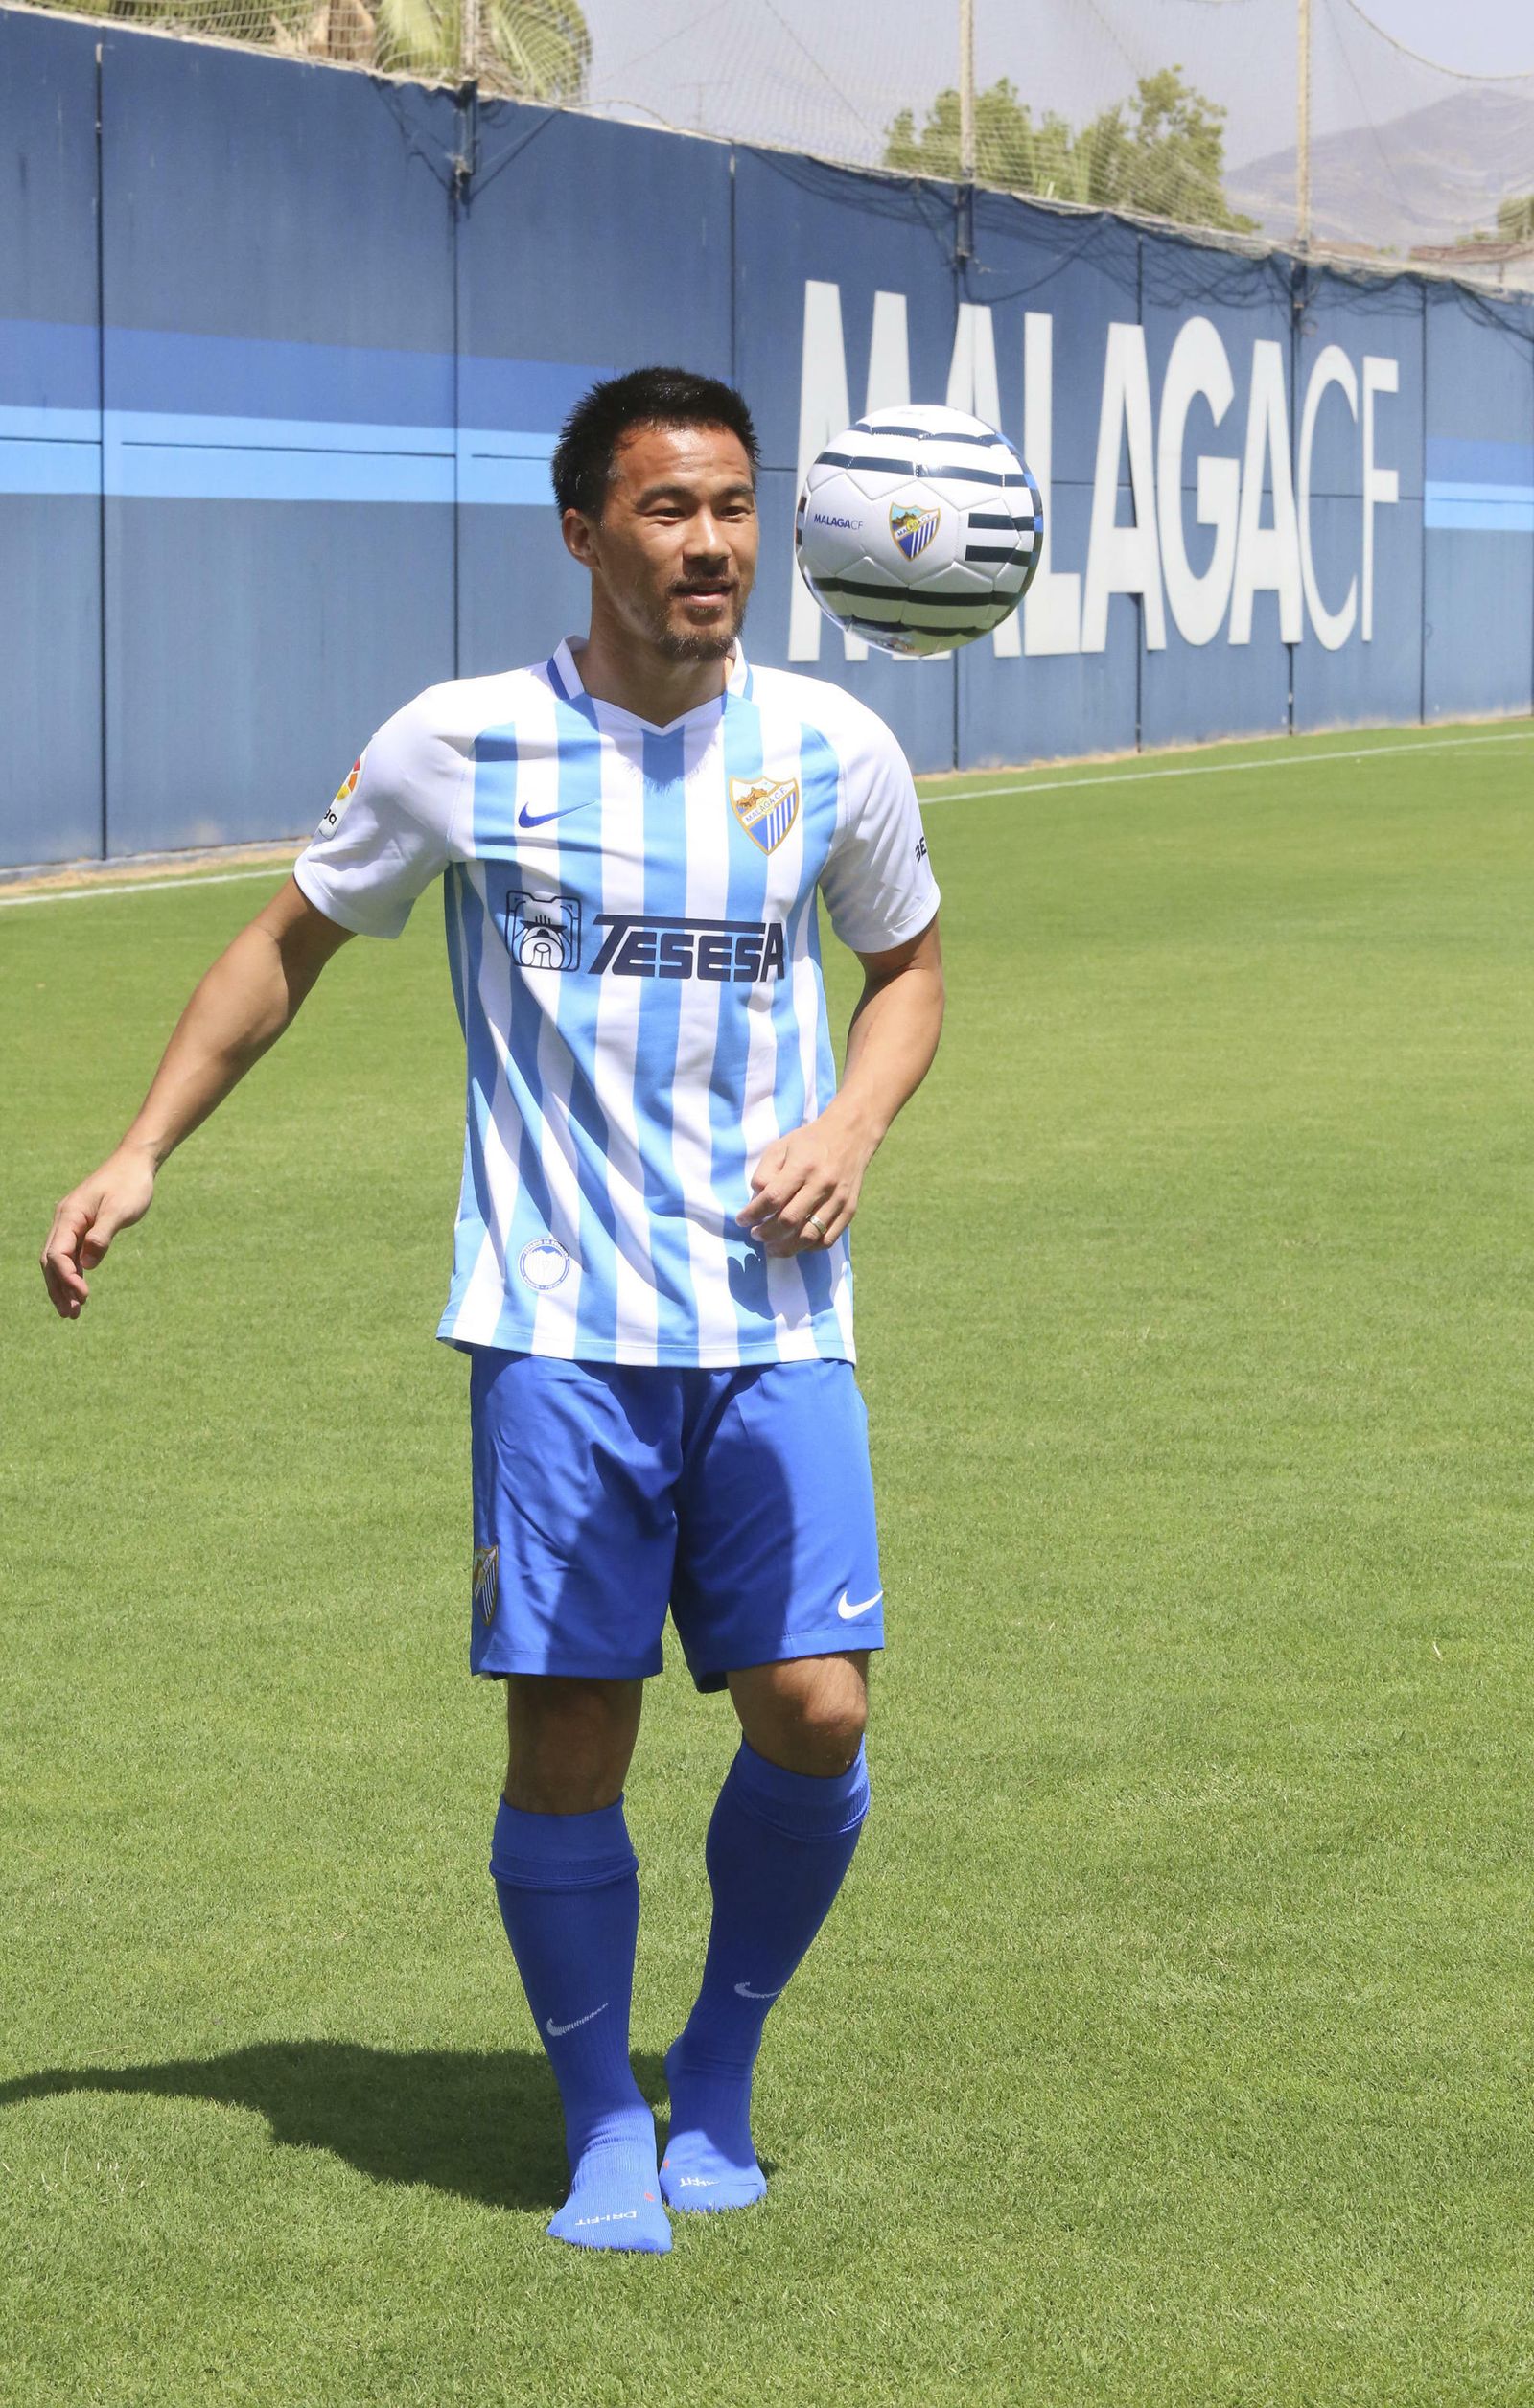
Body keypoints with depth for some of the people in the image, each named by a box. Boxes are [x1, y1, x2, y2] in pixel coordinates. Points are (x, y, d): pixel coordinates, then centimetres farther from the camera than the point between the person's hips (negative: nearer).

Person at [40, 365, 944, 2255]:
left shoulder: (834, 751, 3)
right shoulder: (460, 746, -2)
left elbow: (907, 963, 20)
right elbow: (294, 939, 12)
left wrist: (851, 1126, 0)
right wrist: (142, 1150, 7)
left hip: (772, 1321, 2)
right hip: (556, 1320, -2)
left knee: (814, 1713, -6)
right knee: (567, 1733, -4)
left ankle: (717, 2074, 19)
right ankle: (603, 2132, 13)